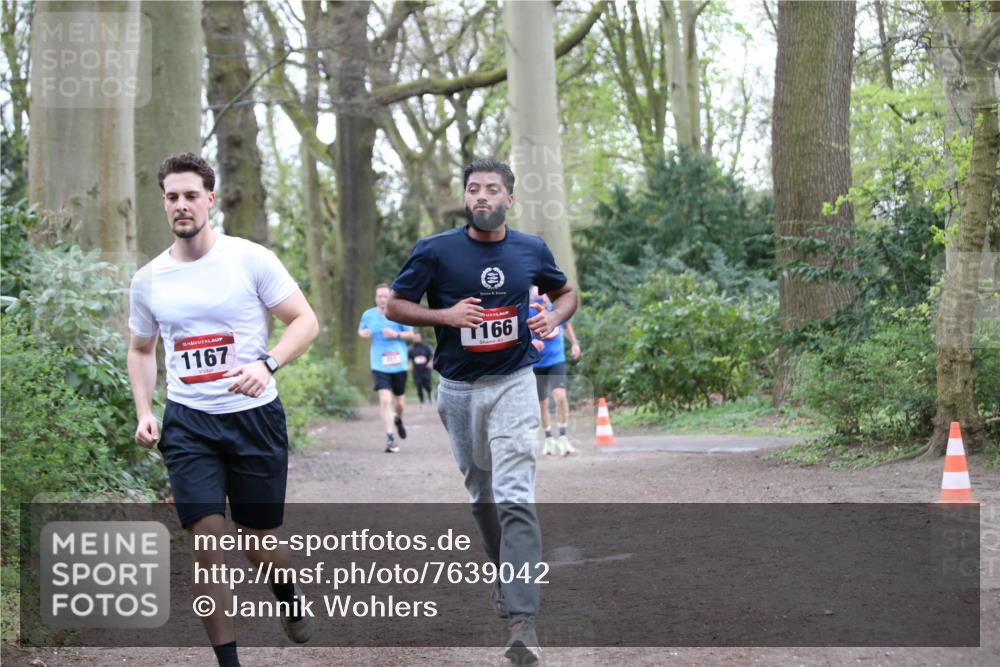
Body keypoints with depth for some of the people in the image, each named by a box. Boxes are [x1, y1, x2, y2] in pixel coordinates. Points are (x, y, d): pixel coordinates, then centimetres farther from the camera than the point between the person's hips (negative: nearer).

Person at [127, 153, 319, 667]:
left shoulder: (250, 259, -6)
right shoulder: (148, 280, 4)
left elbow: (305, 322, -5)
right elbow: (141, 350, 19)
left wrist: (266, 364, -23)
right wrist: (143, 412, 4)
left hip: (254, 416, -2)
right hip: (187, 422, 2)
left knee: (259, 544, 8)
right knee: (206, 544, -9)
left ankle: (290, 599, 43)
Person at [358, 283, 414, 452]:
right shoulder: (368, 315, 1)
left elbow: (410, 335, 2)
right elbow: (361, 331, 17)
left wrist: (396, 334, -17)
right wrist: (364, 333, -7)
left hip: (398, 364, 0)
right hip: (379, 365, 0)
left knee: (399, 403, 12)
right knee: (385, 400, -16)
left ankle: (398, 419, 47)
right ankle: (390, 437, -14)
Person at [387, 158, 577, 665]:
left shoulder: (532, 250, 0)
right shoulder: (435, 251, -7)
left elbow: (566, 292, 16)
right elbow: (395, 305, 0)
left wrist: (554, 316, -7)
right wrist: (445, 315, -17)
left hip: (513, 384, -1)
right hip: (459, 389, 1)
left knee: (515, 498, -14)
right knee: (481, 495, 16)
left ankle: (523, 622, -20)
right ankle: (504, 570, 41)